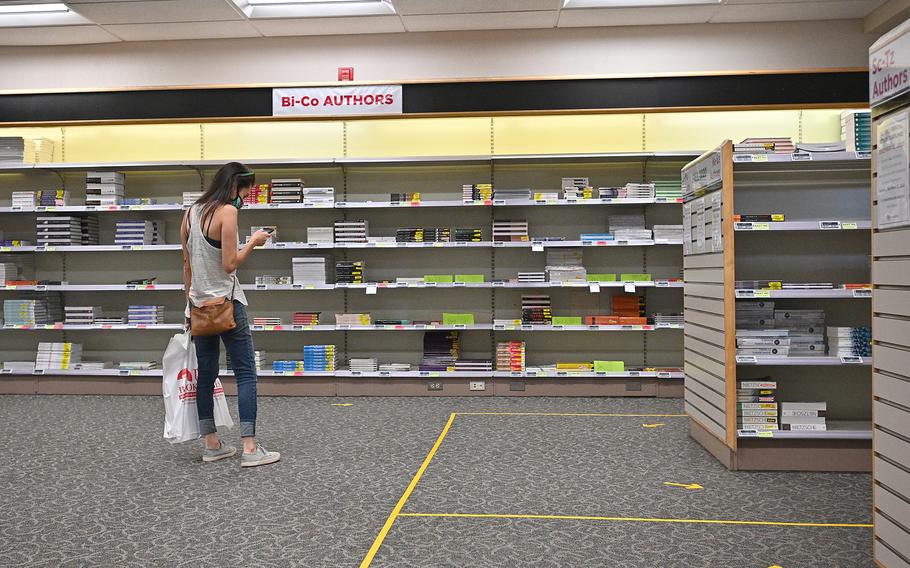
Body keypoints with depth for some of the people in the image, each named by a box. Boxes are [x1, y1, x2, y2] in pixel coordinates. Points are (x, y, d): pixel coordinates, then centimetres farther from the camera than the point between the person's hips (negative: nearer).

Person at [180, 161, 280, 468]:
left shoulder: (190, 213, 11)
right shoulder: (227, 211, -13)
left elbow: (187, 265, 14)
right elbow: (230, 264, -18)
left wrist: (189, 304, 19)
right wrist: (253, 242, -3)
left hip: (200, 305, 8)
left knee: (206, 374, 11)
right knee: (245, 373, -4)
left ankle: (212, 445, 16)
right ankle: (250, 449, -6)